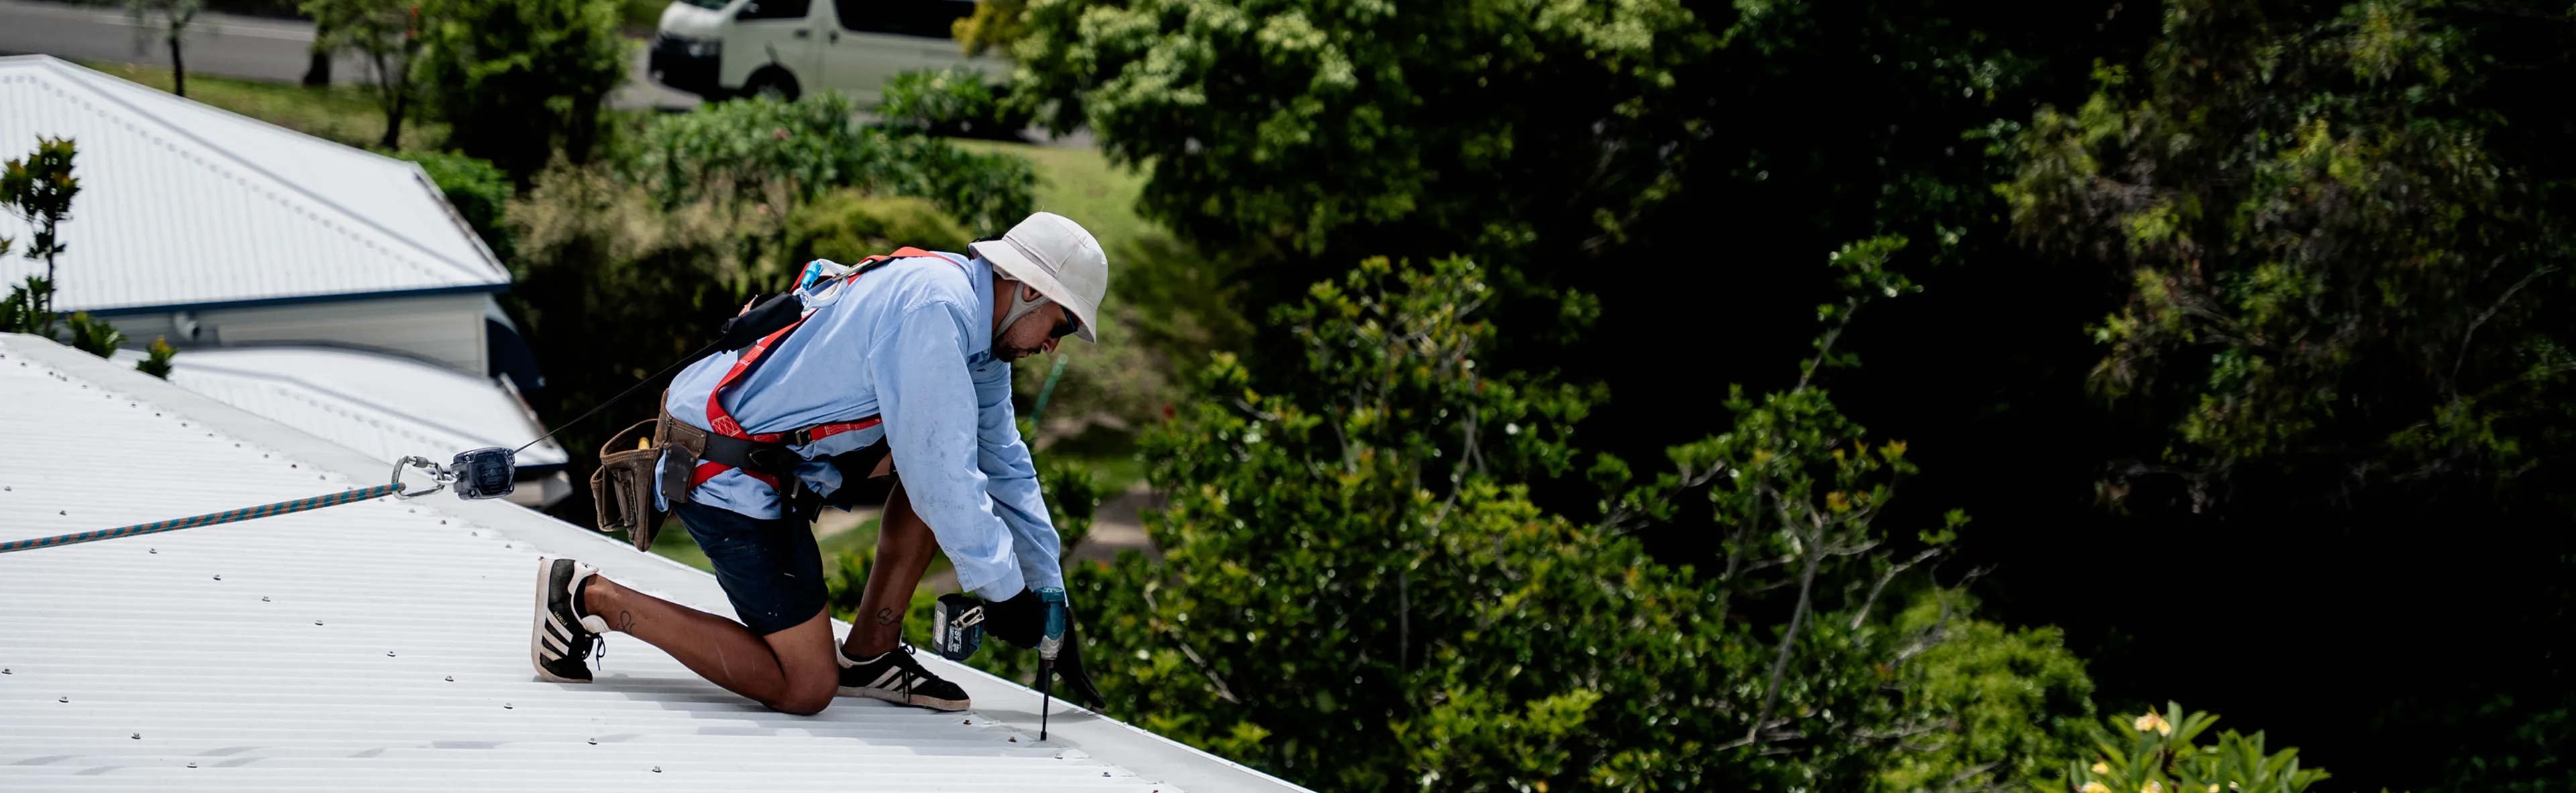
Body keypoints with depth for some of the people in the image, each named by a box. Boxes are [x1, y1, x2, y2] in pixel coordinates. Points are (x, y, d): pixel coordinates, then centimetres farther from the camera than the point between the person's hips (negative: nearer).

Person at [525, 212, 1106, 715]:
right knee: (804, 687, -7)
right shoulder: (933, 308, -21)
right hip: (727, 480, -10)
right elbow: (942, 479, -24)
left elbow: (1005, 466, 18)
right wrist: (1004, 591, -14)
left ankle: (869, 657, 9)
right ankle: (590, 598, -2)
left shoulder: (975, 324, 10)